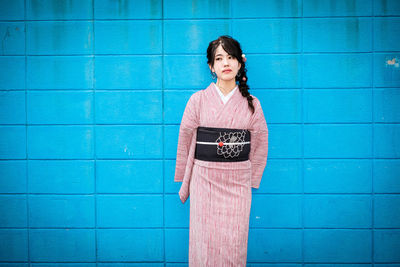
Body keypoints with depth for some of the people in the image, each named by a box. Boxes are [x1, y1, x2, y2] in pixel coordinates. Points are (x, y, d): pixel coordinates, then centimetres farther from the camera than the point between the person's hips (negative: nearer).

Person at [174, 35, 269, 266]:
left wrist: (252, 179, 8)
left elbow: (260, 143, 10)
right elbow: (185, 141, 4)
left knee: (234, 243, 5)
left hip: (238, 182, 1)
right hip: (204, 180, -1)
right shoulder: (198, 100, 0)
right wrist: (184, 182, 7)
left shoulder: (251, 104, 3)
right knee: (205, 241, 4)